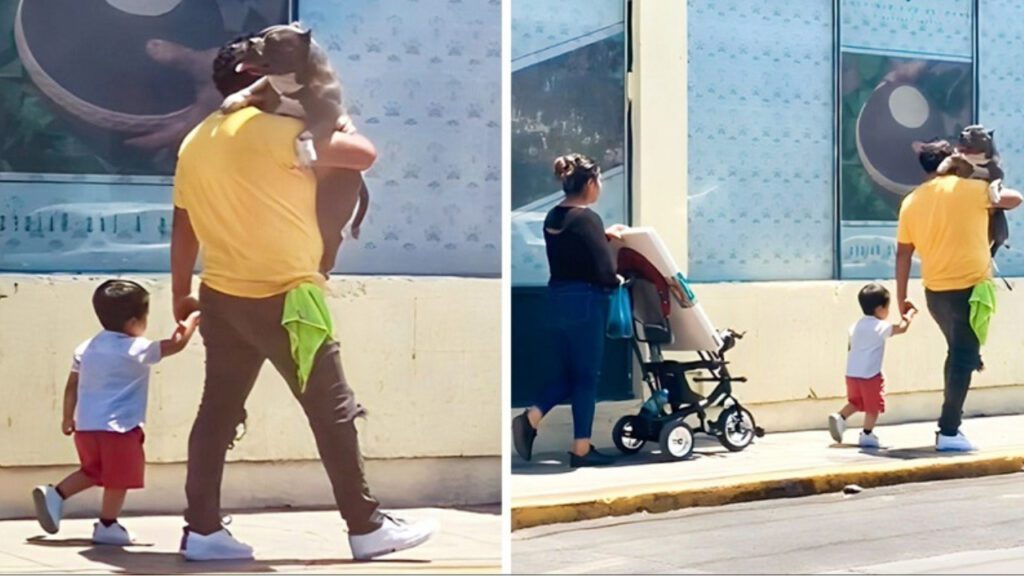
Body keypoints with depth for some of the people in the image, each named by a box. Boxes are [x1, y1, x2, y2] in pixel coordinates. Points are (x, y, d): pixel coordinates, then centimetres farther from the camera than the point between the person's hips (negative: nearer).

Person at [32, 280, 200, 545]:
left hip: (85, 425, 7)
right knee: (119, 477, 5)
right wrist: (191, 321, 11)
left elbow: (72, 386, 12)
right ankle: (107, 525, 10)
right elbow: (177, 344, -5)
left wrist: (68, 418, 22)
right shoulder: (138, 350, -10)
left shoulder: (87, 348, 8)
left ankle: (54, 494, 14)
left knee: (93, 470, 24)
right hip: (119, 427, -7)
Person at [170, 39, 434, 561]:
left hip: (222, 297, 8)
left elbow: (182, 229, 16)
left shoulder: (195, 142, 10)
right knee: (333, 412, 2)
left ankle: (202, 531, 15)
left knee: (218, 410, 12)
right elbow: (365, 153, -16)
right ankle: (366, 528, 10)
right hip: (281, 298, -8)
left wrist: (181, 294, 25)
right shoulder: (270, 129, -14)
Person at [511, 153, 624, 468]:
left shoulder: (553, 217, 9)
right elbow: (605, 271, -17)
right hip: (585, 302, -8)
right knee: (586, 375, 2)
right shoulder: (587, 218, -15)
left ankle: (531, 417, -1)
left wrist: (602, 235, 26)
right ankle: (582, 449, 7)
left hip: (558, 298, 8)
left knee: (566, 372, 17)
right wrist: (617, 281, 3)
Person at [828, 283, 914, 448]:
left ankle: (840, 417, 3)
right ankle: (867, 435, 9)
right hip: (870, 375, -7)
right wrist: (909, 314, 4)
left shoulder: (856, 325, 13)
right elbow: (901, 328, -14)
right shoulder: (879, 327, -11)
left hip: (851, 373, 7)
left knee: (855, 402, 22)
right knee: (873, 406, 6)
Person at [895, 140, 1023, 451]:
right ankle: (948, 432, -4)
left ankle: (951, 423, 23)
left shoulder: (911, 201, 5)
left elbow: (903, 254, 7)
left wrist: (901, 298, 13)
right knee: (964, 359, -1)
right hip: (969, 287, -5)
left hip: (935, 291, 5)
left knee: (957, 354, 21)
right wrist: (993, 195, 26)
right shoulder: (969, 188, -6)